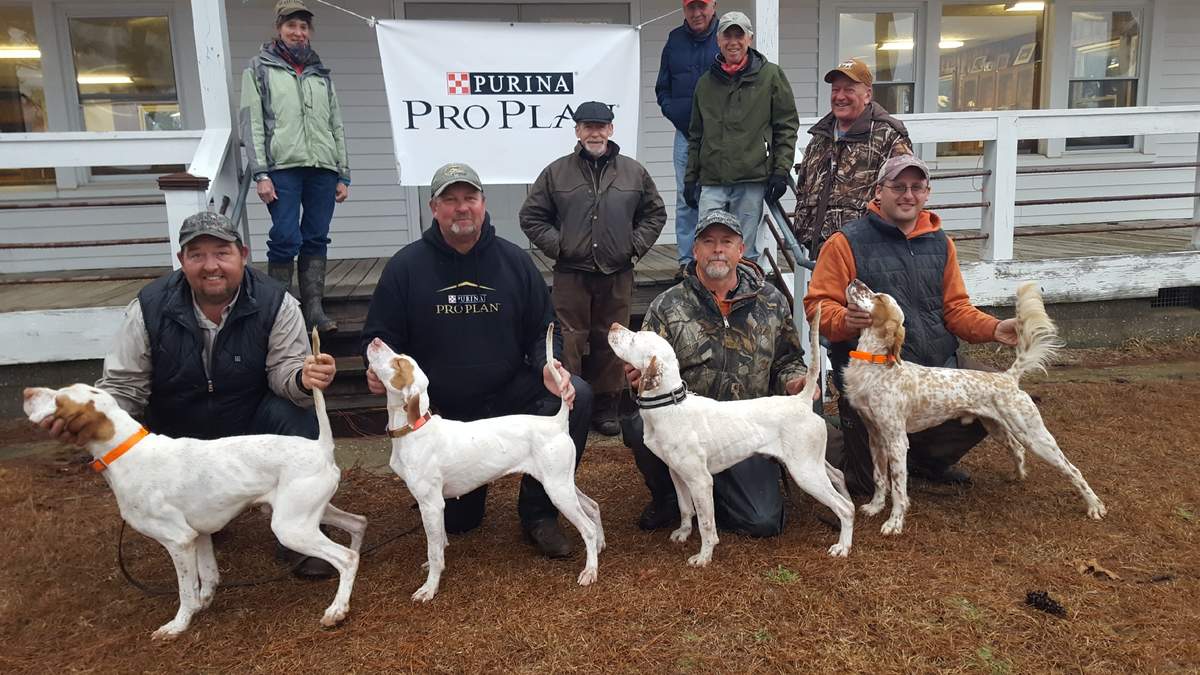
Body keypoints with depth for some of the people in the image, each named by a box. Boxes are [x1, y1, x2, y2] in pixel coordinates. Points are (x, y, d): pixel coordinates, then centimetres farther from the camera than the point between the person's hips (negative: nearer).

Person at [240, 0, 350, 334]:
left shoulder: (321, 74, 21)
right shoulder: (260, 68, 10)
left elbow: (337, 127, 19)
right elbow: (251, 123, 1)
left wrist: (343, 175, 11)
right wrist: (260, 174, -9)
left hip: (322, 169, 4)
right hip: (282, 168, -3)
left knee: (316, 240, 3)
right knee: (286, 240, -9)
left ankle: (315, 310, 7)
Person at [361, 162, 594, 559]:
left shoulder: (514, 261, -2)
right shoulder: (406, 266, -6)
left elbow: (543, 329, 3)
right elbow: (380, 337, -1)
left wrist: (548, 366, -19)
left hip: (512, 395, 1)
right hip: (442, 411, 0)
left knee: (577, 395, -28)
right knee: (457, 521, 3)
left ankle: (538, 512, -11)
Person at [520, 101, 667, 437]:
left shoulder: (633, 172, 8)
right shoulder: (556, 172, 4)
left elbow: (655, 213, 16)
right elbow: (531, 216, 8)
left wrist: (636, 245, 4)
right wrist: (556, 246, -3)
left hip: (617, 274, 2)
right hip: (571, 274, -2)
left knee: (611, 342, 8)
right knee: (569, 341, -2)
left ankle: (605, 406, 20)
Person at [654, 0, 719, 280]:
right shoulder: (675, 39, 13)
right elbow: (662, 87, 19)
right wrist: (672, 110, 4)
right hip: (685, 134, 4)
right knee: (686, 200, 5)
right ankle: (686, 261, 12)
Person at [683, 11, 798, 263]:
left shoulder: (770, 76, 5)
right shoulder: (706, 82, 16)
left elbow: (787, 127, 4)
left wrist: (781, 171, -5)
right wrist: (691, 177, 16)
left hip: (752, 180, -3)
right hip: (711, 182, 3)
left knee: (745, 253, 0)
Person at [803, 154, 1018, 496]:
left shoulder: (940, 243, 14)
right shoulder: (846, 242, -5)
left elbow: (955, 307, 15)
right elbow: (818, 305, -9)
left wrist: (993, 328, -3)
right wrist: (846, 320, -30)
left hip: (938, 366, 6)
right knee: (868, 482, -11)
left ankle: (929, 457, 16)